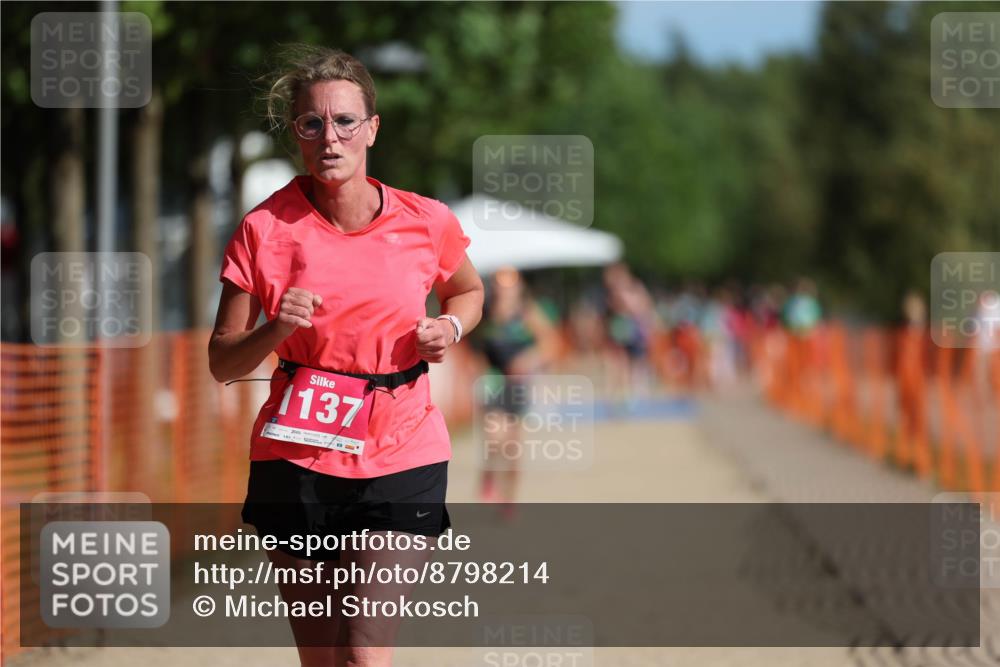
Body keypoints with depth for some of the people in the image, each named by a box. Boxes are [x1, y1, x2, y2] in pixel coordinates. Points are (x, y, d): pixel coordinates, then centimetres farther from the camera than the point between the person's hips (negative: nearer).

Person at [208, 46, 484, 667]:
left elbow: (469, 291, 21)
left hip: (400, 459, 0)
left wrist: (449, 327, -1)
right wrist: (276, 329, -18)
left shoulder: (427, 222, -1)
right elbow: (223, 363, 1)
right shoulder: (266, 229, -4)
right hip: (296, 461, 1)